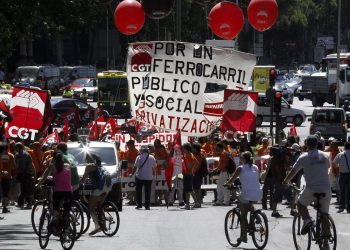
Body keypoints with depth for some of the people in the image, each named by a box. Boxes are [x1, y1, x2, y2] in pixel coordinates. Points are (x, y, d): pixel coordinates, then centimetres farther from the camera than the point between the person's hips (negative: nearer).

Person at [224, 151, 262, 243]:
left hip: (246, 194, -4)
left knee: (243, 215, 7)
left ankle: (243, 235, 3)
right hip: (258, 195, 4)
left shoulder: (241, 168, -1)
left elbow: (232, 179, 2)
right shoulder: (256, 168, 12)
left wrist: (226, 184, 22)